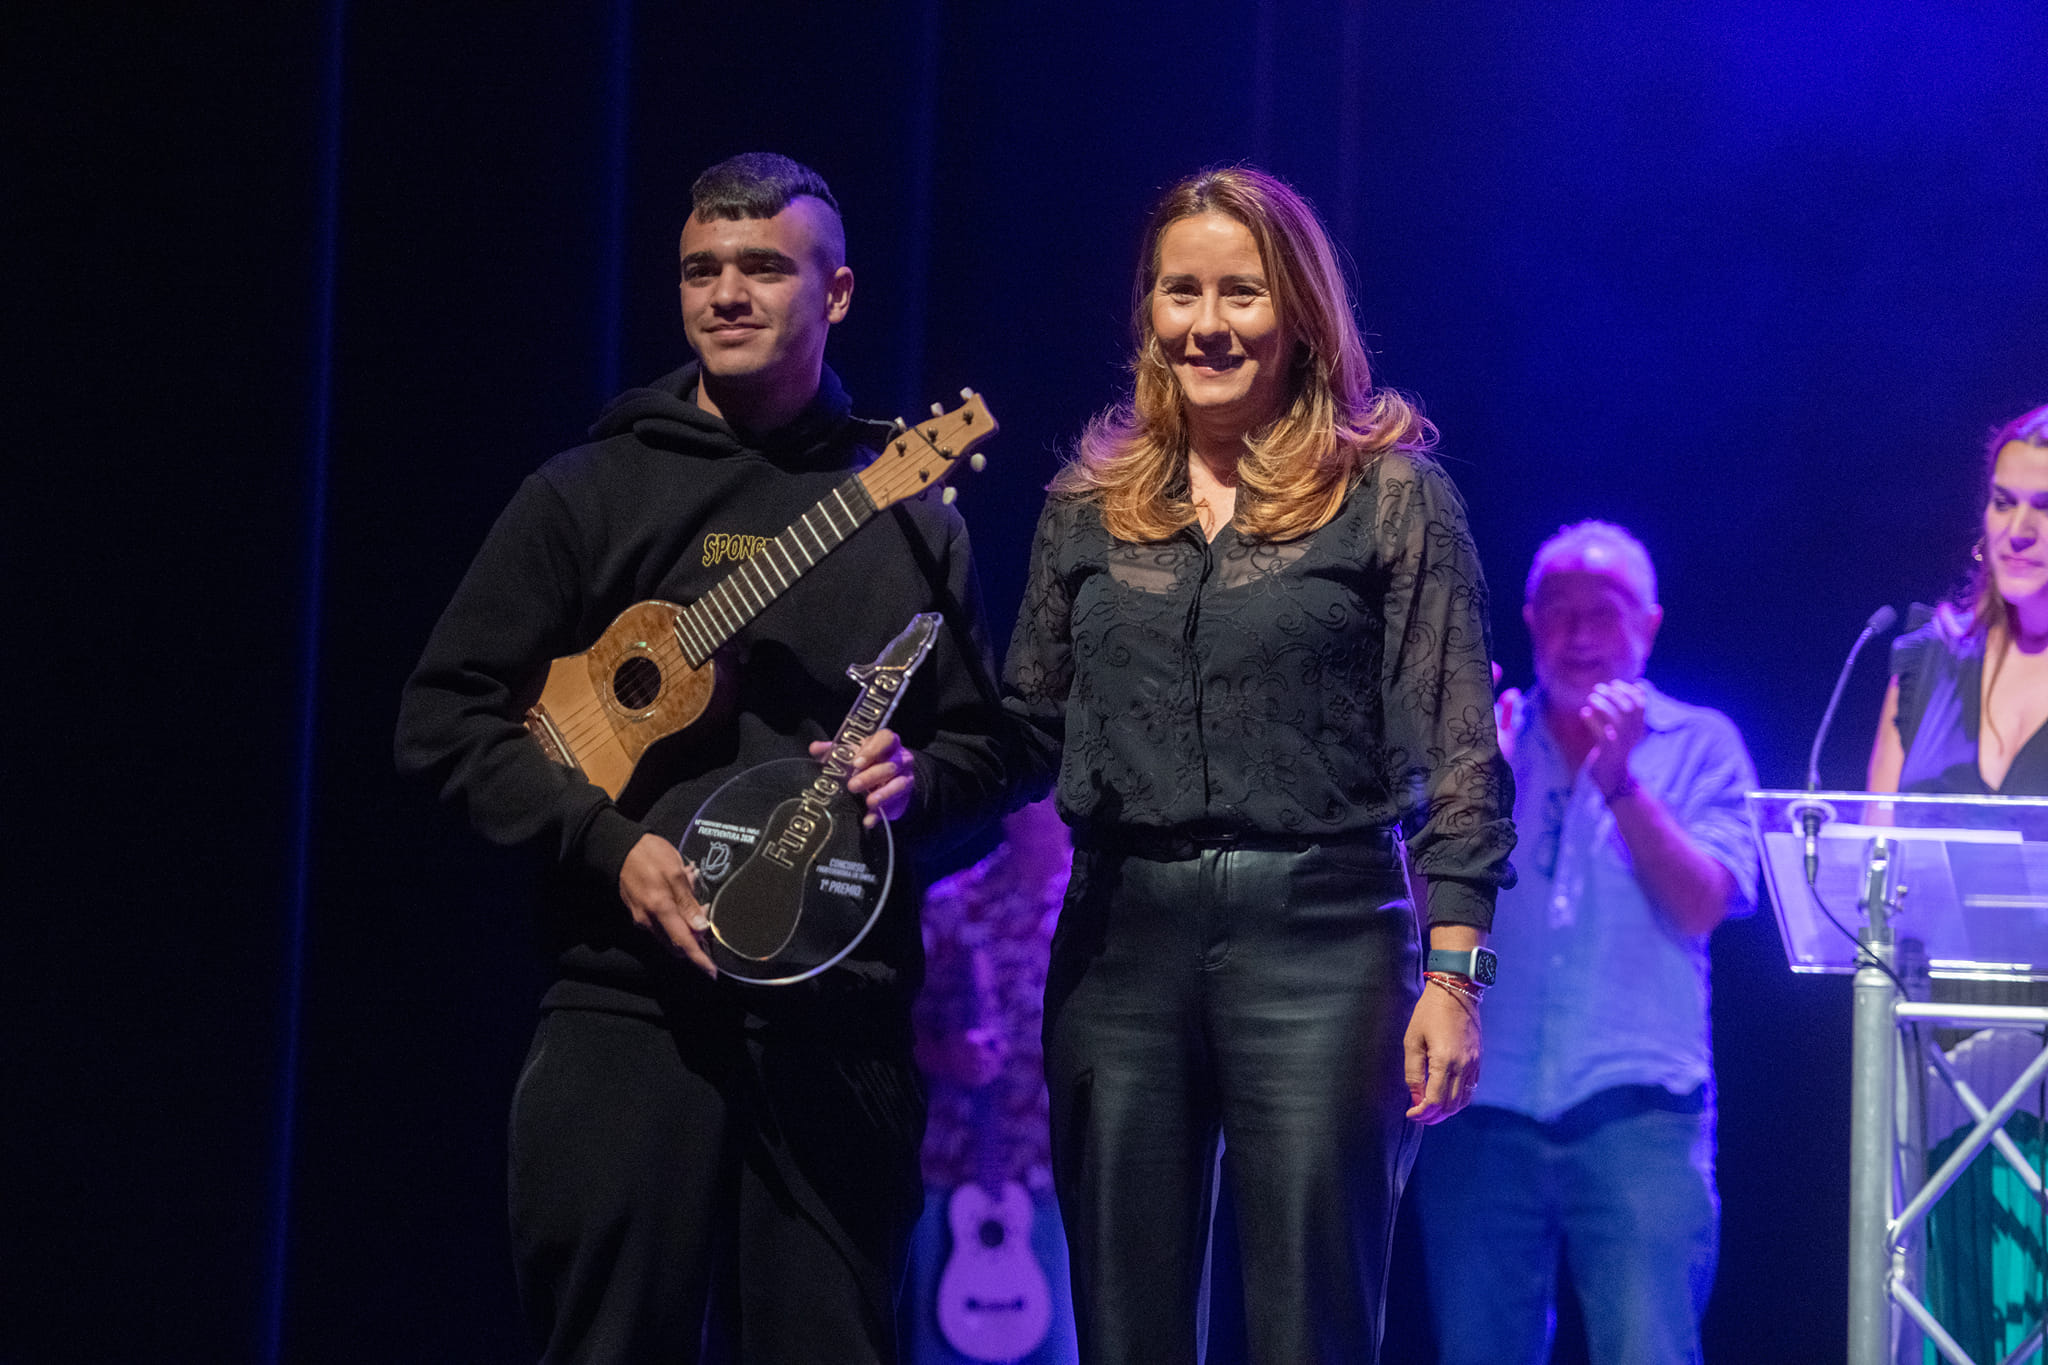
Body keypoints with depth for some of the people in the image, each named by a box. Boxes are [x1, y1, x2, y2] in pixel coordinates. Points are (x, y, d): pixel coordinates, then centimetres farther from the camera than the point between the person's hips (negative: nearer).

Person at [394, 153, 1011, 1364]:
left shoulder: (907, 518, 14)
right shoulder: (593, 493, 6)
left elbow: (982, 750, 16)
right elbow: (448, 717, 2)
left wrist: (915, 778, -7)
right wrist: (608, 843, -10)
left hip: (843, 1017, 2)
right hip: (634, 1003, -2)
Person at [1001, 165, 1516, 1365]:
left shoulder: (1390, 491, 0)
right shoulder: (1091, 498, 12)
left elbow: (1457, 753, -3)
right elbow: (1032, 721, 18)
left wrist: (1454, 973, -10)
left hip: (1319, 934, -4)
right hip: (1123, 939, 4)